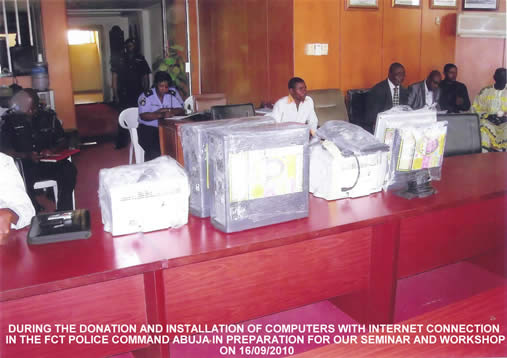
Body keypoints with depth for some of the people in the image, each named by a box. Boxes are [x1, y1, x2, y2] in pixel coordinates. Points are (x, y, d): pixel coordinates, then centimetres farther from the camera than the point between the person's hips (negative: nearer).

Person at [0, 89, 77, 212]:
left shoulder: (49, 116, 7)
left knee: (69, 170, -29)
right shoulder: (10, 120, 2)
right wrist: (26, 155, -21)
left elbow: (62, 142, 11)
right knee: (22, 181, -35)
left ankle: (63, 212, -16)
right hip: (24, 165, -2)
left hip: (49, 162, 2)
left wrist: (52, 150, -12)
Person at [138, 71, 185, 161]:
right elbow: (143, 116, -14)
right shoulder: (146, 96, -3)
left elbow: (181, 111, 2)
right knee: (155, 150, -31)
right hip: (148, 128, -3)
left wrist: (170, 111, -19)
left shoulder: (173, 93, 5)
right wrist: (160, 115, -28)